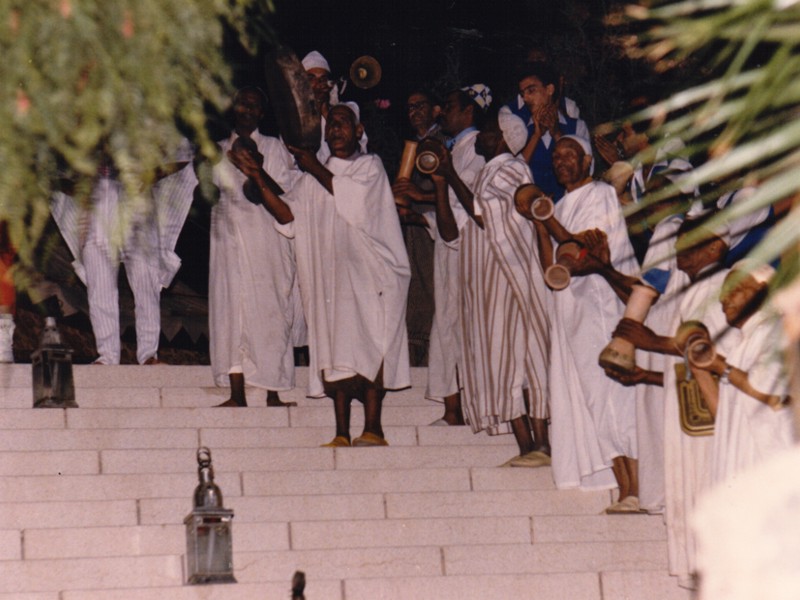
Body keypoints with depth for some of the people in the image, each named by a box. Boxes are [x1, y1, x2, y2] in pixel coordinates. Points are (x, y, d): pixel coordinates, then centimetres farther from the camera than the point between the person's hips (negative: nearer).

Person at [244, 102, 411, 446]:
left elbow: (349, 195, -11)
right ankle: (342, 434, -6)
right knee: (336, 352, -3)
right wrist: (259, 179, -5)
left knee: (371, 347, -13)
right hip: (330, 274, 4)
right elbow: (289, 215, 5)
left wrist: (314, 167, -3)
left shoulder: (370, 166, 9)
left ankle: (372, 428, -15)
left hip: (369, 271, -3)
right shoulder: (312, 179, 20)